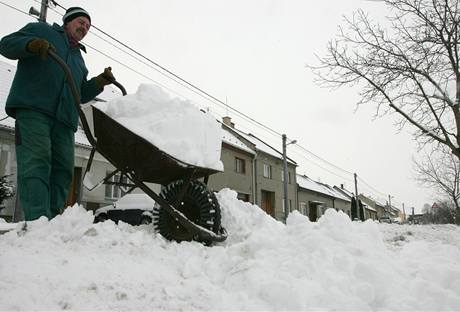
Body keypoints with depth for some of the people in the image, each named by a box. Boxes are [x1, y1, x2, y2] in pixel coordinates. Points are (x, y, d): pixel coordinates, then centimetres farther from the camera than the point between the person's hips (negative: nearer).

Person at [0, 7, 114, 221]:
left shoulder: (79, 58, 35)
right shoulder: (41, 30, 20)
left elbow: (80, 94, 29)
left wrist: (99, 83, 12)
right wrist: (32, 44, -13)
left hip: (64, 118, 6)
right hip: (32, 107, -6)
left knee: (63, 169, -7)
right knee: (36, 162, -21)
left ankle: (53, 220, -7)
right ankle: (37, 219, -30)